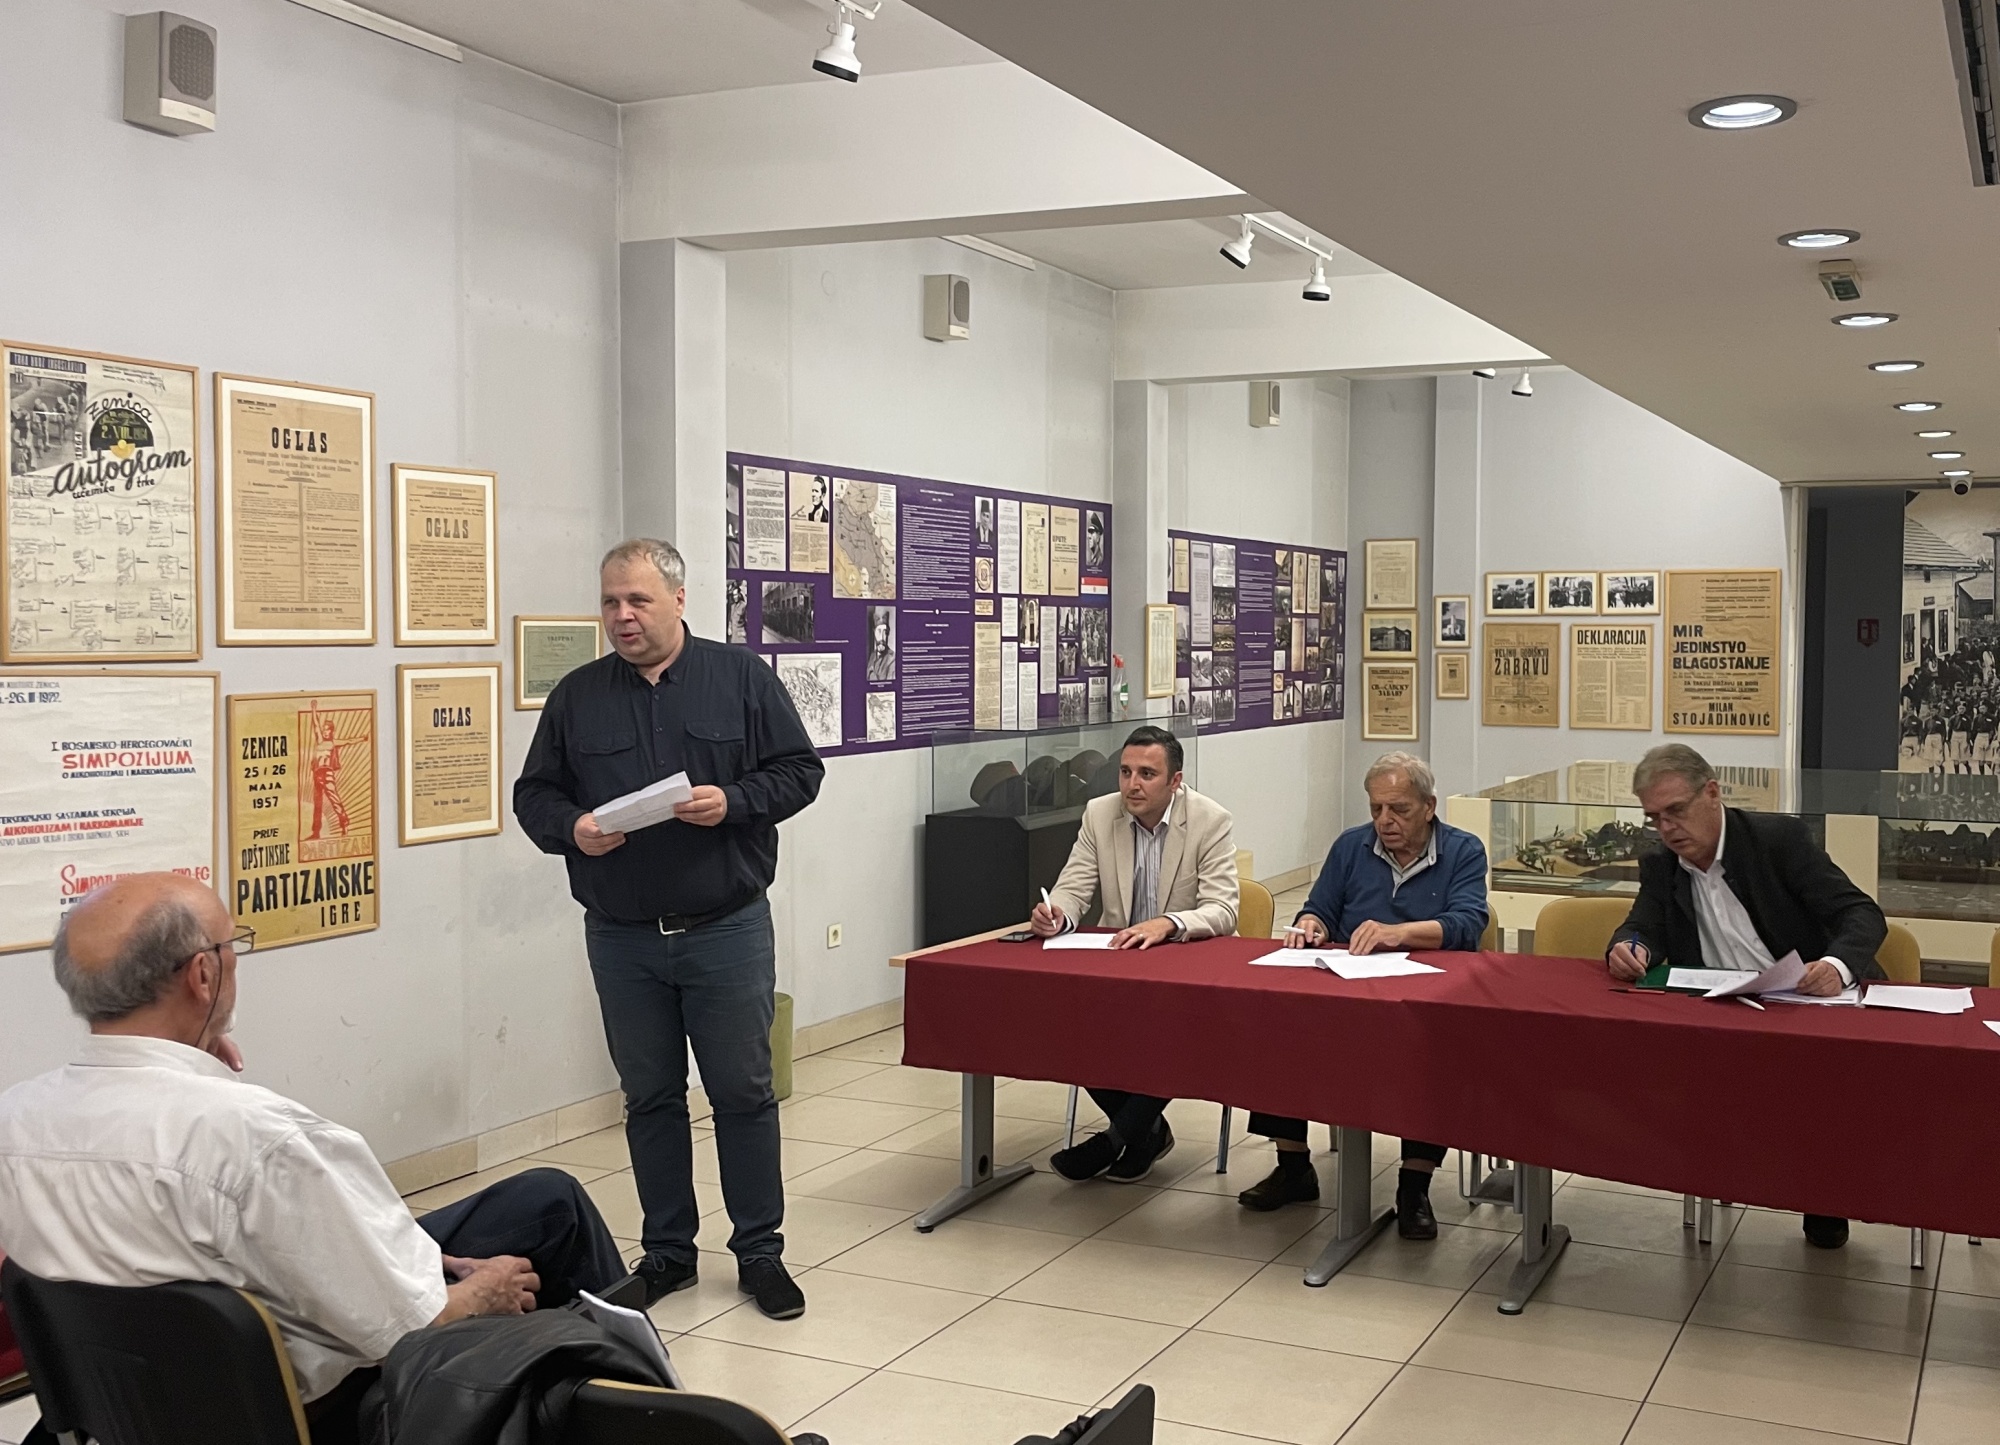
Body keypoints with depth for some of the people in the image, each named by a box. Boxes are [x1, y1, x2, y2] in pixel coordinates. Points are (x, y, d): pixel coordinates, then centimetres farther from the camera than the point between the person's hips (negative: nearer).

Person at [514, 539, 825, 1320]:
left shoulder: (743, 678, 0)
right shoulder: (578, 695, 6)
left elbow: (799, 770, 0)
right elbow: (534, 793, 8)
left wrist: (733, 802, -17)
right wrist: (571, 828, -13)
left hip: (727, 928, -2)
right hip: (621, 935, 2)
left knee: (744, 1092, 5)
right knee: (650, 1098, 12)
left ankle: (759, 1251, 18)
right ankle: (667, 1250, 26)